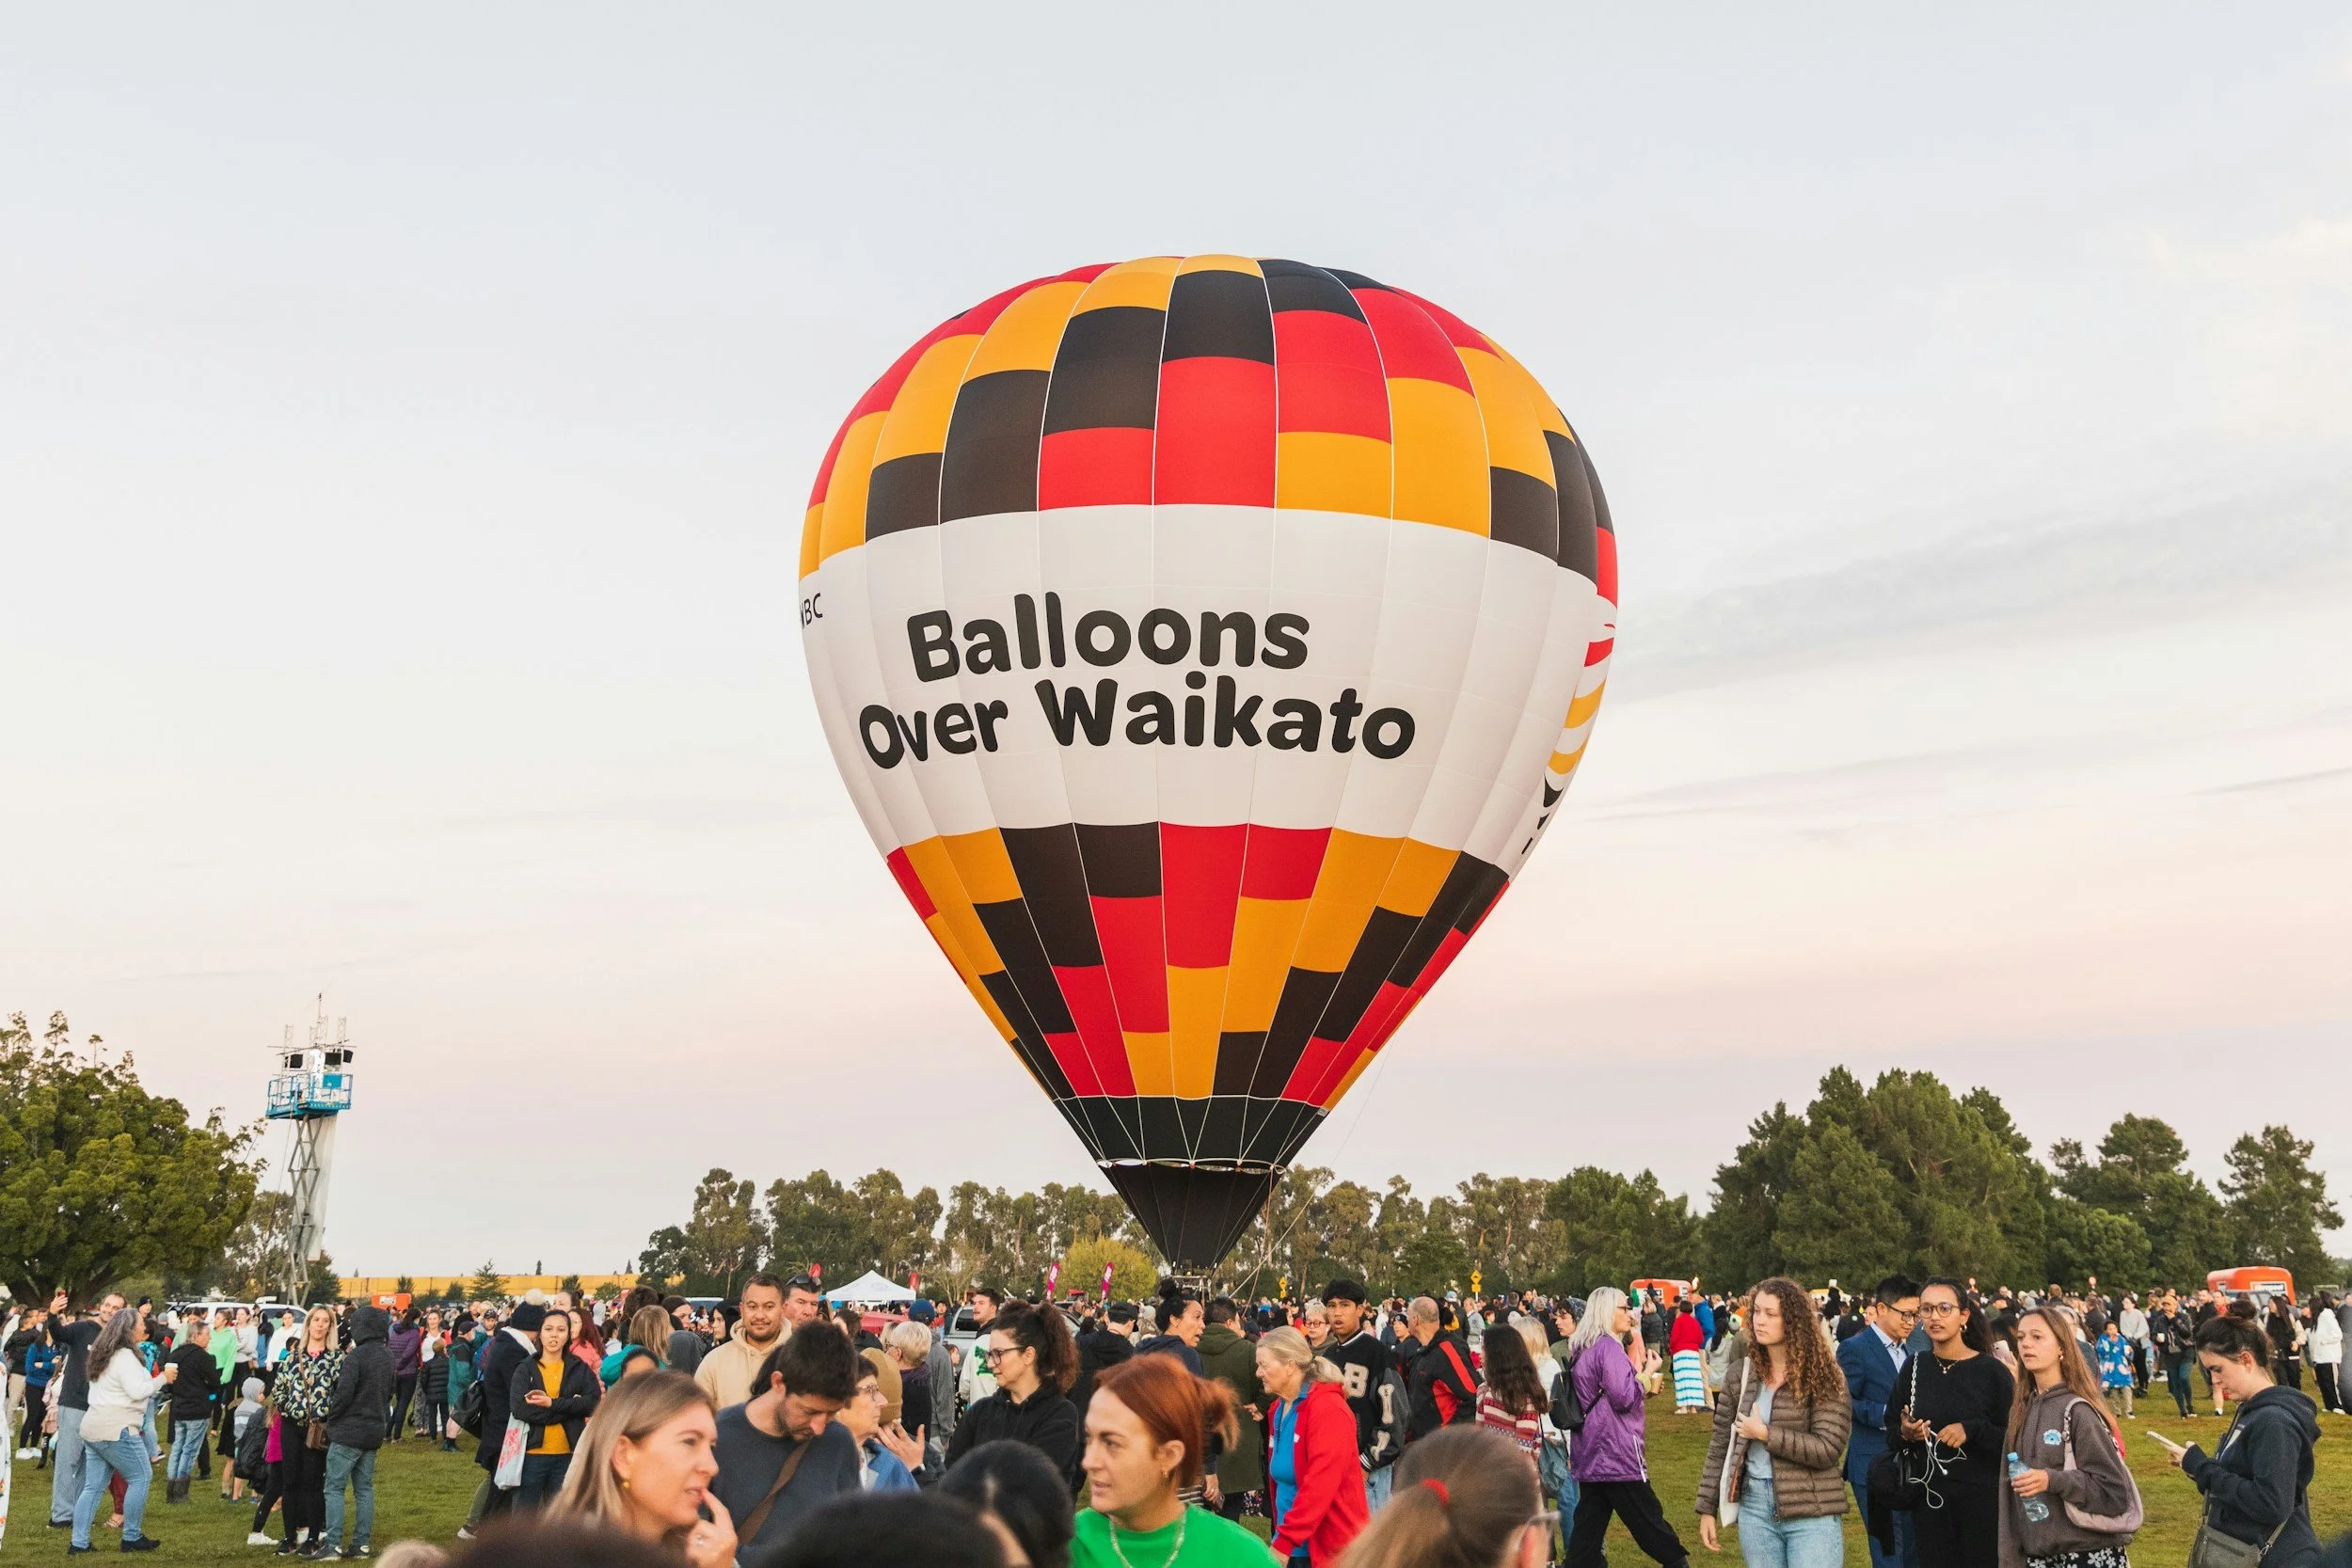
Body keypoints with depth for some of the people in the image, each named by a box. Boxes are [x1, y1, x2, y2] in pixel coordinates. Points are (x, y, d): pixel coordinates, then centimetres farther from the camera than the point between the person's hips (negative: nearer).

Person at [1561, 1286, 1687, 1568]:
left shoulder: (1581, 1349, 14)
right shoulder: (1609, 1347, -14)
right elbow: (1624, 1398, -19)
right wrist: (1648, 1371, -7)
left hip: (1590, 1455, 9)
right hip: (1617, 1454, -9)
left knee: (1587, 1531, 6)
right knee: (1649, 1523, -1)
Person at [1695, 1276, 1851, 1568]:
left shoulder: (1822, 1376, -7)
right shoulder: (1741, 1373, 5)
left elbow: (1828, 1449, -15)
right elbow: (1720, 1445, 9)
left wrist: (1765, 1434, -14)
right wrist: (1707, 1508, 6)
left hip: (1812, 1512, -4)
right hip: (1755, 1506, 4)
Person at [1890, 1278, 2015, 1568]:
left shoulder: (1992, 1372, -6)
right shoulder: (1914, 1368, 5)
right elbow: (1891, 1429, 13)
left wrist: (1972, 1430, -21)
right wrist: (1904, 1433, -8)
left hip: (1983, 1500, -3)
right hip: (1929, 1499, 3)